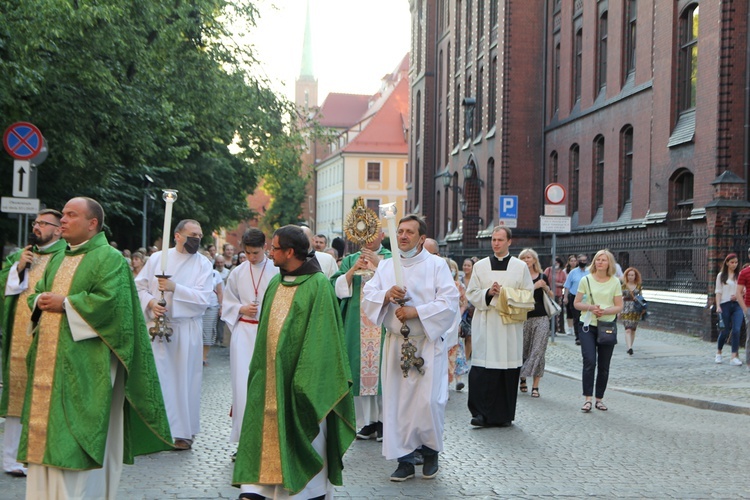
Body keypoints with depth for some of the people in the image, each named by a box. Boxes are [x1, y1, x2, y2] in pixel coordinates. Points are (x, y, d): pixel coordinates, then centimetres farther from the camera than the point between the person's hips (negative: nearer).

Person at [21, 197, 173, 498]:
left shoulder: (110, 259, -7)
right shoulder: (58, 260, 19)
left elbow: (110, 301, -19)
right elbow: (37, 293, 23)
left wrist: (65, 304, -14)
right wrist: (40, 301, 0)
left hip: (84, 365, -8)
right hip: (49, 364, 8)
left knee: (75, 438, -7)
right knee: (45, 428, 9)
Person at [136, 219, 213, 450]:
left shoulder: (203, 264, 2)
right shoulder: (157, 258, 6)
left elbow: (204, 298, -8)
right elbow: (139, 285, 7)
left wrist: (175, 288, -18)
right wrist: (150, 302, -11)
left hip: (187, 329, -1)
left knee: (184, 378, 2)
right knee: (156, 376, -1)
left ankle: (184, 432, 12)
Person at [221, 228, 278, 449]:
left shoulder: (276, 271, -2)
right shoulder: (238, 272, 6)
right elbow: (228, 303, 12)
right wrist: (242, 309, -6)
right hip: (244, 333, 2)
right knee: (243, 383, -5)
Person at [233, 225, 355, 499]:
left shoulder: (318, 284, -12)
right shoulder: (275, 283, 10)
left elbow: (321, 334, -14)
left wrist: (306, 377, -17)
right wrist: (259, 365, 12)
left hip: (299, 372, -6)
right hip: (270, 373, 6)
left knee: (301, 434, 2)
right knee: (264, 428, 4)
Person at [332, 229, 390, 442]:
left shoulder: (392, 259, 8)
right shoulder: (350, 260, 15)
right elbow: (337, 288, 5)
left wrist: (379, 264, -14)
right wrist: (353, 270, -8)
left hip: (383, 325, -2)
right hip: (358, 326, 2)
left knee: (382, 367, -5)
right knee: (361, 368, -1)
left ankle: (384, 419, 1)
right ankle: (367, 420, 6)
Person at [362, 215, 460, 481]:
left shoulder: (436, 265, -1)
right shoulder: (385, 266, 11)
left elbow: (449, 302, -10)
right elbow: (368, 298, 4)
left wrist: (415, 312, -17)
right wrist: (387, 295, -16)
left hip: (428, 343, -3)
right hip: (395, 343, 4)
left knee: (428, 400, -9)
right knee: (397, 401, 1)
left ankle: (430, 452, 16)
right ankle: (405, 460, 11)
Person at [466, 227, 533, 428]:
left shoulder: (521, 267, 8)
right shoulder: (480, 266, 11)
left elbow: (528, 295, 7)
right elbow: (472, 294, 8)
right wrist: (489, 293, -10)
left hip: (510, 325, 0)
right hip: (485, 325, 0)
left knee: (508, 370, 0)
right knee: (482, 370, -9)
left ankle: (504, 415, 11)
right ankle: (482, 413, -4)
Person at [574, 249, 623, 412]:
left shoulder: (615, 282, 3)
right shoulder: (586, 280, 1)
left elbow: (619, 306, 3)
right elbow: (576, 303, 4)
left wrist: (605, 311, -16)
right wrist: (590, 307, -15)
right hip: (588, 325, -1)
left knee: (604, 366, 6)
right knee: (589, 361, -14)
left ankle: (599, 399, 17)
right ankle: (587, 399, -10)